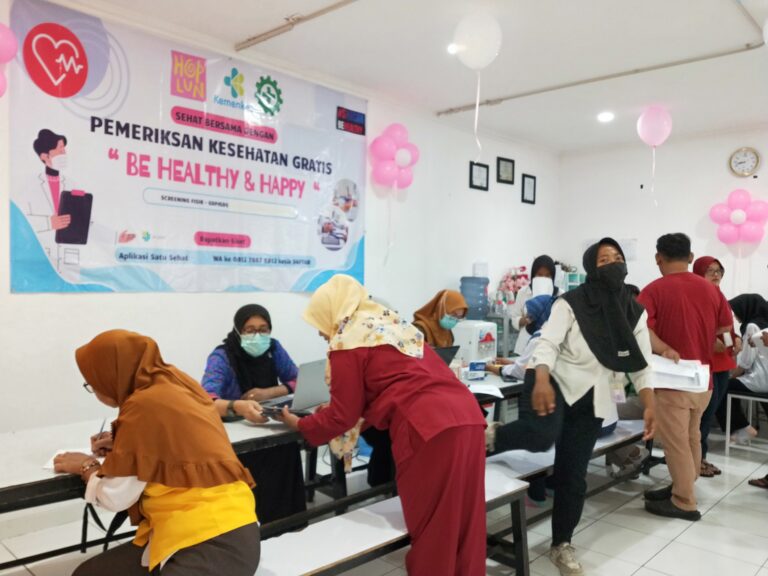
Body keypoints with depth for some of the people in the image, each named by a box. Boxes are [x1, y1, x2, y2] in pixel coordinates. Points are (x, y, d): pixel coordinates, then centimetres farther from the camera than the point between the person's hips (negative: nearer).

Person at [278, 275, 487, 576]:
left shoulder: (346, 342, 0)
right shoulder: (392, 323, 25)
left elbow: (342, 416, 3)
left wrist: (299, 424, 22)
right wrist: (328, 410, 40)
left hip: (428, 429, -8)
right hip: (467, 415, 8)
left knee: (431, 529, 8)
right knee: (464, 524, 17)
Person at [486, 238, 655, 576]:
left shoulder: (635, 313, 7)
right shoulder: (571, 303, -8)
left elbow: (641, 364, 8)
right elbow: (548, 343, -14)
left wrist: (649, 406, -1)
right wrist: (541, 379, -30)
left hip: (591, 398, 4)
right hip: (554, 381, -4)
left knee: (573, 475, 7)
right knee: (541, 435, -36)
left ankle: (561, 546, 26)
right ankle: (487, 437, -9)